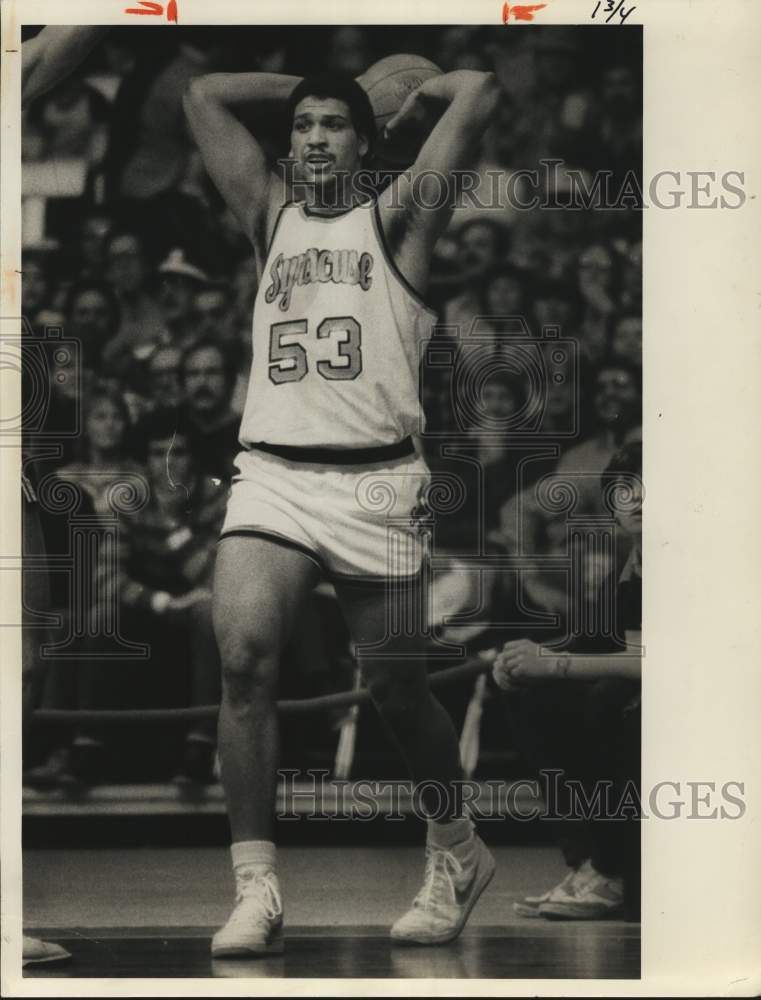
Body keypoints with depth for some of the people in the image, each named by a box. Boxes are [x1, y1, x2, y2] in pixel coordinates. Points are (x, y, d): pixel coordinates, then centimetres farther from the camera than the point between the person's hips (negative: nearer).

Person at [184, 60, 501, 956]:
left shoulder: (395, 218, 8)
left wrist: (418, 95, 20)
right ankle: (256, 888, -20)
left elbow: (480, 94, 2)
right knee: (243, 654, -21)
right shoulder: (270, 216, 19)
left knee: (395, 685, 5)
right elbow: (204, 94, 20)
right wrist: (305, 86, 24)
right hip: (271, 476, 2)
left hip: (377, 481, -2)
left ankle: (457, 853, 31)